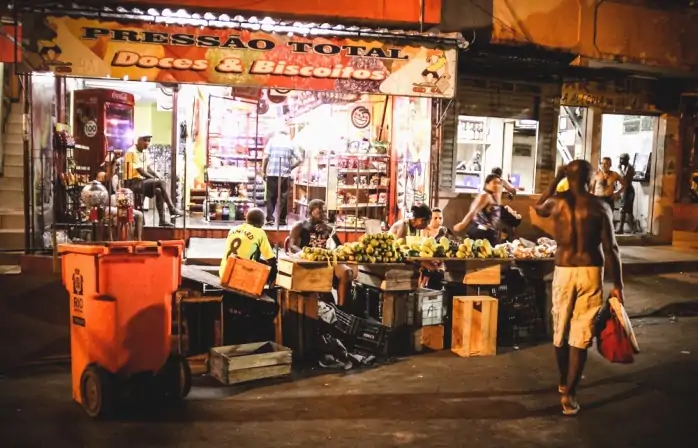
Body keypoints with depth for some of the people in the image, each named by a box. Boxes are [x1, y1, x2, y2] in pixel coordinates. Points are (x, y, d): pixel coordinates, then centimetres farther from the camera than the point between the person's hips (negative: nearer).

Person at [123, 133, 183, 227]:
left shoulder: (145, 152, 12)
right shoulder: (132, 152, -16)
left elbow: (148, 167, 16)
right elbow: (140, 171, -20)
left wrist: (158, 177, -2)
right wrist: (157, 179, -17)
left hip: (142, 181, 9)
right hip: (132, 183, -9)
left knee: (158, 191, -15)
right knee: (160, 183, -24)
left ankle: (162, 220, -14)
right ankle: (172, 209, -20)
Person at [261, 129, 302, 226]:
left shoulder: (272, 140, 5)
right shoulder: (291, 143, 8)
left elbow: (266, 157, -3)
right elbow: (299, 160, 2)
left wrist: (263, 171, 4)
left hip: (272, 173, -1)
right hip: (285, 174, 1)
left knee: (271, 196, 7)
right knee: (283, 197, 8)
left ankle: (270, 218, 0)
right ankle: (282, 219, 10)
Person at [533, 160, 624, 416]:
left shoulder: (556, 202, -1)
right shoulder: (600, 206, -6)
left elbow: (538, 208, 25)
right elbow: (610, 248, -7)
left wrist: (555, 181, 22)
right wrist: (617, 284, -1)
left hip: (563, 271, 2)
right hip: (590, 272, -2)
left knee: (561, 330, 18)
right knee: (581, 334, 1)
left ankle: (564, 381, 37)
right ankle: (569, 393, 0)